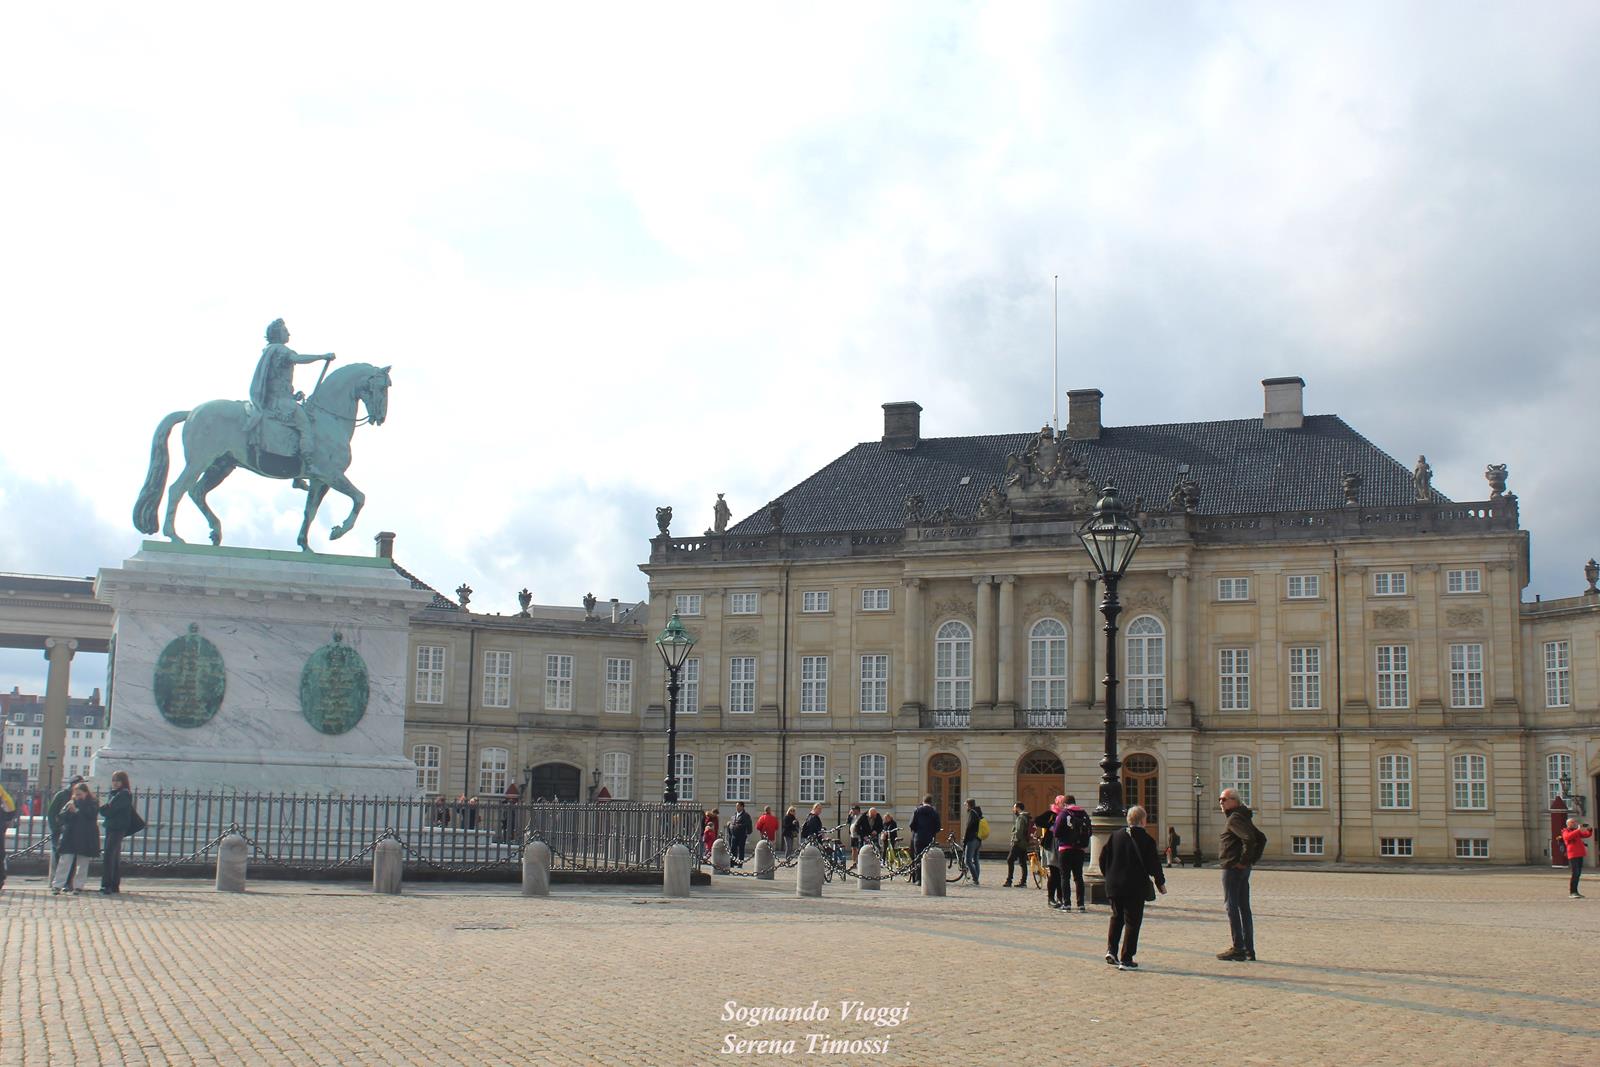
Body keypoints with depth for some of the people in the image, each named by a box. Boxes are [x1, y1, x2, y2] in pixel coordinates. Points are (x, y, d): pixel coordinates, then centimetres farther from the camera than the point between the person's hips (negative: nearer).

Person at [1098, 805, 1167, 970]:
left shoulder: (1115, 836, 5)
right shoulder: (1146, 839, -8)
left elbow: (1103, 858, 6)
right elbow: (1153, 864, -8)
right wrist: (1160, 882, 6)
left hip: (1114, 886, 4)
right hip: (1136, 887, -4)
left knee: (1117, 917, 20)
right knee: (1132, 921, 3)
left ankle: (1111, 950, 5)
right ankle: (1126, 959, 0)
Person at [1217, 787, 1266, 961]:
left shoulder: (1235, 819, -13)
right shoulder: (1243, 818, 17)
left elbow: (1249, 838, -28)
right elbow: (1261, 838, 22)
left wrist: (1244, 860, -21)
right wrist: (1253, 859, 15)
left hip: (1233, 868, -10)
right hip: (1244, 869, 10)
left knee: (1232, 907, -6)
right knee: (1244, 908, 10)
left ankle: (1238, 948, -7)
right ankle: (1248, 949, 13)